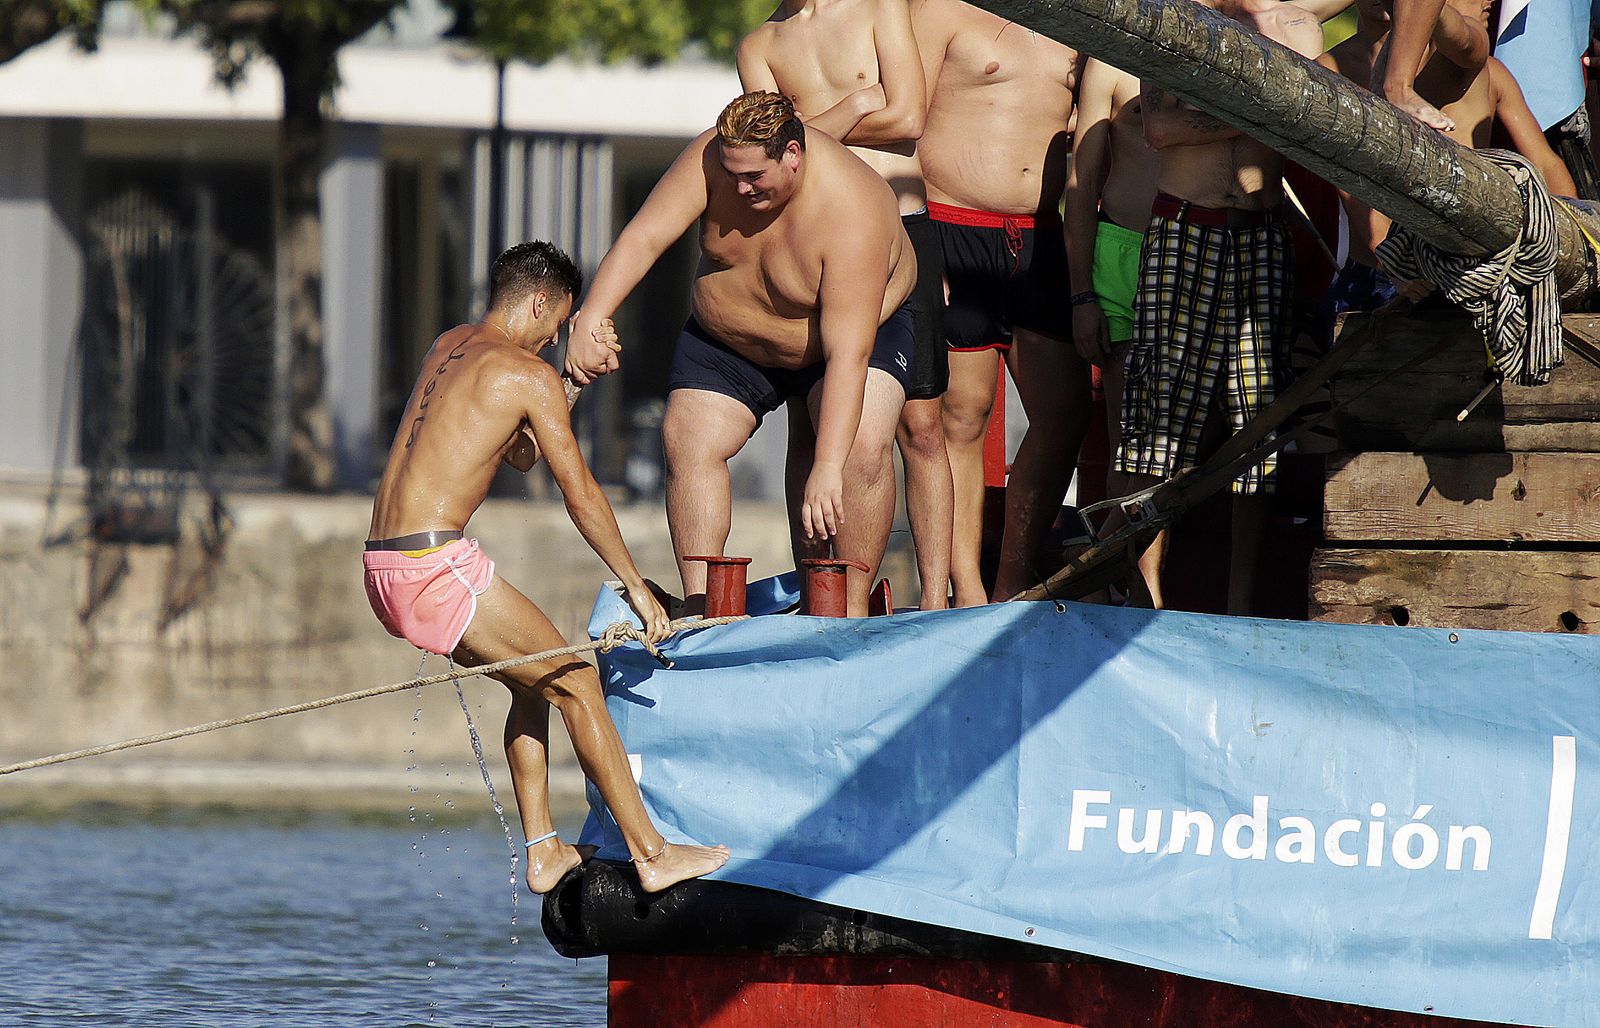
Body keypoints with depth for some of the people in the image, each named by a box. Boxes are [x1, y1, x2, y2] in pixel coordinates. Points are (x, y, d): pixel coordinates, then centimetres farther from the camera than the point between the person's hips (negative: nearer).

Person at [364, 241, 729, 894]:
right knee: (575, 682, 0)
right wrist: (635, 585, 3)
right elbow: (581, 495, -4)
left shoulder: (448, 347, 20)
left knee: (531, 681, 23)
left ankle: (543, 854, 21)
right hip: (438, 567, -9)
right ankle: (652, 856, -1)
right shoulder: (528, 374, -5)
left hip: (383, 571, 9)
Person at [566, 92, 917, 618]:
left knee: (863, 447, -27)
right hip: (728, 339, 4)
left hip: (861, 323, -4)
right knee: (689, 441, -14)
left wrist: (828, 468, -46)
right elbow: (642, 238, -28)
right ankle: (699, 607, -13)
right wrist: (590, 320, -43)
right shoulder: (714, 157, -26)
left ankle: (855, 608, -18)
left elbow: (847, 355, -41)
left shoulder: (850, 214, -38)